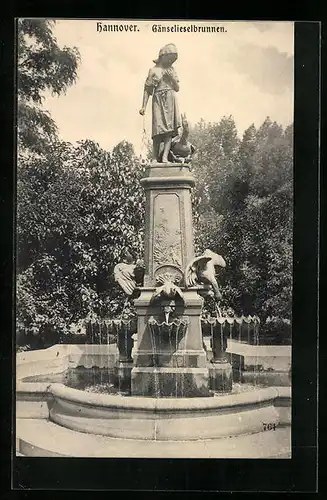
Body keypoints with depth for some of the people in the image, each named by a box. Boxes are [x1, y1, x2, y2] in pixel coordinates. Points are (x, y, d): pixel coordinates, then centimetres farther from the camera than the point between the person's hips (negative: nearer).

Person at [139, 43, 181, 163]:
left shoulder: (172, 70, 16)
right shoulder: (154, 70, 4)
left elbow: (177, 88, 15)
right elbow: (147, 89, 1)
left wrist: (172, 78, -2)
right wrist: (143, 106, -8)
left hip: (170, 101, 4)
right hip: (158, 100, -4)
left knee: (169, 129, -10)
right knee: (158, 129, -9)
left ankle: (165, 156, -17)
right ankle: (155, 158, -7)